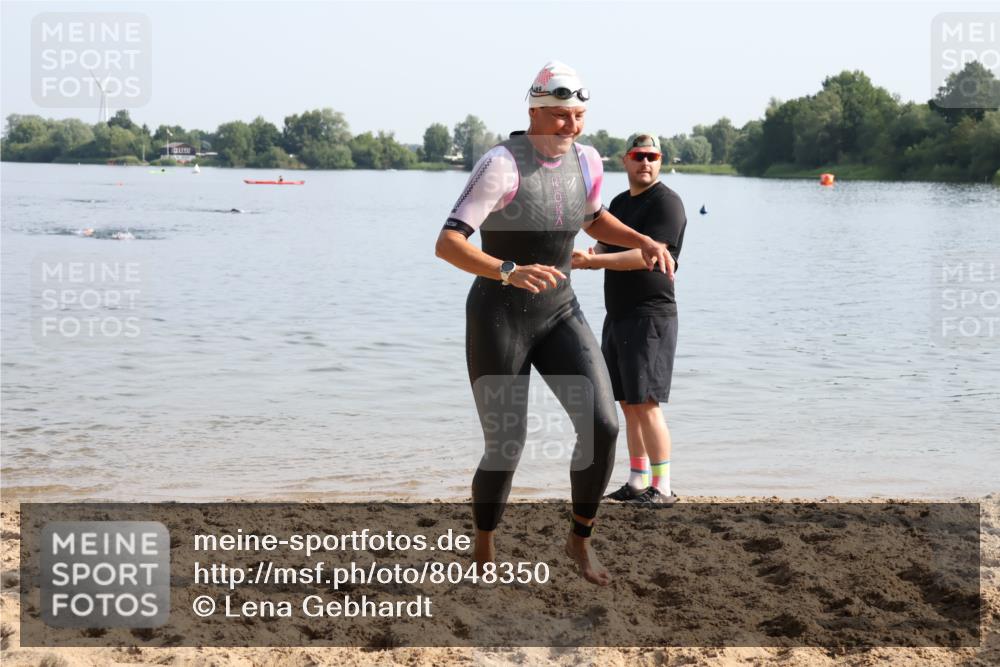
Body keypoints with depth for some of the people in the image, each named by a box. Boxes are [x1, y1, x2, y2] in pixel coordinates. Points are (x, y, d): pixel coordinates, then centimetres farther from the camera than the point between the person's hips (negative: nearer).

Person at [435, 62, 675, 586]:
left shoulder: (586, 161, -1)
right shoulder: (501, 166, -23)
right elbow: (446, 245, -30)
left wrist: (643, 242, 4)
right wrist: (509, 273, -46)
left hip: (559, 316, 5)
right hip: (498, 320, -5)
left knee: (602, 427, -12)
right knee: (505, 450, -1)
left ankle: (580, 540, 13)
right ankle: (483, 551, 29)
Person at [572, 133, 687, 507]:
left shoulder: (666, 203, -10)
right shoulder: (620, 202, 18)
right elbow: (605, 249, 19)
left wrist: (592, 261, -26)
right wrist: (593, 255, -6)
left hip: (650, 315, -9)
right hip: (617, 316, 9)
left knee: (646, 404, -12)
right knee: (628, 404, 11)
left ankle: (662, 489, -8)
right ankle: (638, 482, 19)